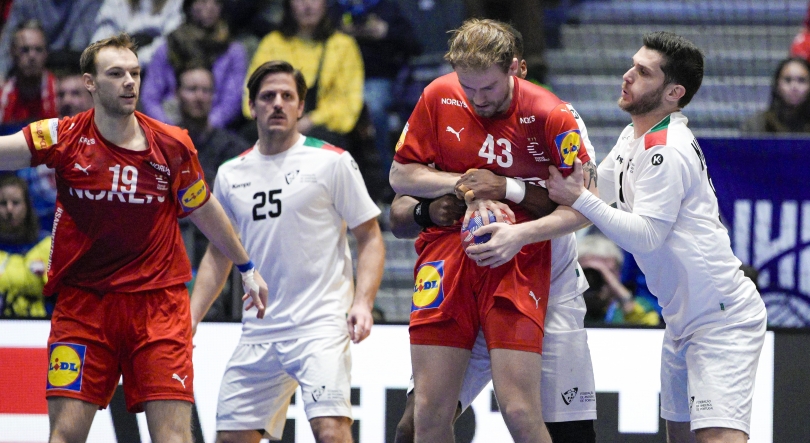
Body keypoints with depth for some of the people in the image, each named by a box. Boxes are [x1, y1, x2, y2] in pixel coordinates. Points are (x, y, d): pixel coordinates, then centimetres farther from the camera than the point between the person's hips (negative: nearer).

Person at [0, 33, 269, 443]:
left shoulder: (172, 146, -1)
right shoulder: (63, 136, -4)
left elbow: (204, 210, 16)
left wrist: (247, 268, 25)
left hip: (158, 303, 0)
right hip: (81, 300, 0)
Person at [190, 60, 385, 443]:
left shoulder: (332, 162, -1)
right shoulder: (231, 175, 13)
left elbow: (370, 237, 0)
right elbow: (218, 255, 22)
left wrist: (363, 303, -14)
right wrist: (189, 318, 11)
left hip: (321, 325, -5)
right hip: (257, 332, 5)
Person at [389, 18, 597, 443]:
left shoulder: (552, 116, -9)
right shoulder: (439, 97, 1)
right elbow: (400, 175, 9)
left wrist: (506, 189, -14)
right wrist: (463, 184, -7)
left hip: (517, 264, -3)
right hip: (447, 250, 3)